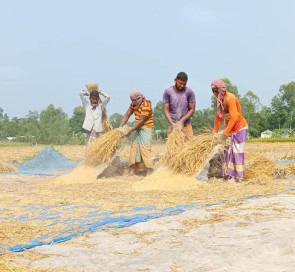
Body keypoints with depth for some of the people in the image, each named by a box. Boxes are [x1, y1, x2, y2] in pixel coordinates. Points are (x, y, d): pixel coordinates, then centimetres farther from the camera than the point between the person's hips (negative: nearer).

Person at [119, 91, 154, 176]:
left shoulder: (146, 105, -20)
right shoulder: (134, 104, 6)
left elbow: (141, 121, -22)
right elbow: (127, 115, 6)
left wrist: (130, 131, -19)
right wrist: (120, 127, -4)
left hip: (146, 128, -8)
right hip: (137, 128, 8)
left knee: (145, 149, -14)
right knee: (134, 148, 5)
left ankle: (149, 171, -13)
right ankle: (132, 171, 9)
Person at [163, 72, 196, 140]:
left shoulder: (189, 92, 0)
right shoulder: (167, 92, 1)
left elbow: (192, 109, 0)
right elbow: (166, 109, -2)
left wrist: (182, 121, -12)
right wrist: (171, 123, -15)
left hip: (186, 125, 0)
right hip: (173, 125, 0)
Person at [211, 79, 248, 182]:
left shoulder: (230, 98, -24)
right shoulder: (219, 100, 1)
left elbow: (234, 118, -29)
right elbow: (218, 116, 7)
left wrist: (224, 134, -29)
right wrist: (215, 132, 4)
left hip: (240, 127, -8)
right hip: (230, 128, 8)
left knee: (237, 151, -8)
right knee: (227, 151, 7)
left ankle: (238, 177, -3)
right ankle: (227, 175, 13)